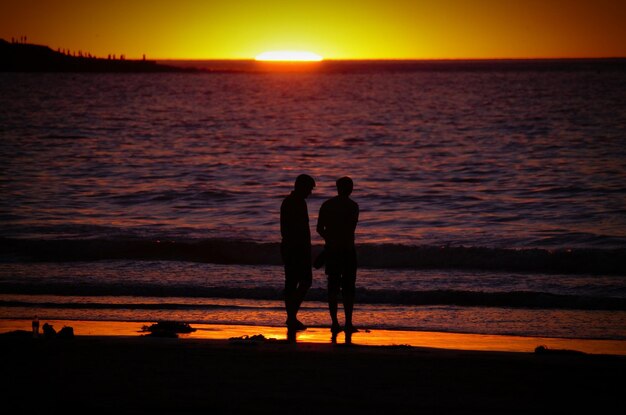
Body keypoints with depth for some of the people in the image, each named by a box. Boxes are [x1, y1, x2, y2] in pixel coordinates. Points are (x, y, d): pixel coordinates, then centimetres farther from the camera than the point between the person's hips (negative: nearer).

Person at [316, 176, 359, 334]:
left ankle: (334, 323, 5)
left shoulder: (326, 205, 7)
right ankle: (348, 323, -3)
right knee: (348, 288, 1)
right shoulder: (352, 206, -7)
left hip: (330, 250, 4)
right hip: (347, 250, -4)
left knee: (333, 287, 7)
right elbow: (351, 230, -13)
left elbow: (319, 229, 11)